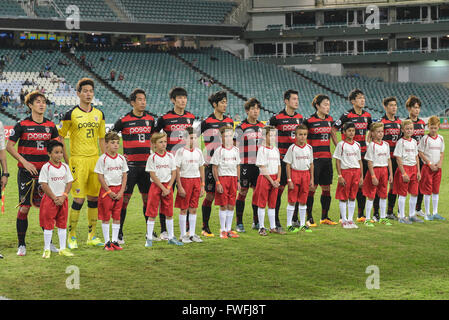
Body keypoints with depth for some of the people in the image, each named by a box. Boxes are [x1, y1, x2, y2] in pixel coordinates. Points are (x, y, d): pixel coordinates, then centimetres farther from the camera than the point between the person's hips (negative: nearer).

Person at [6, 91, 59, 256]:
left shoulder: (51, 126, 7)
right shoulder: (22, 125, -4)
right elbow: (9, 146, -2)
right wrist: (25, 162, -10)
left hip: (45, 171, 3)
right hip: (26, 172, -3)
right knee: (24, 207, -3)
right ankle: (21, 244, 7)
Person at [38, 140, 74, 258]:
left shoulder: (65, 167, 5)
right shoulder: (46, 167, -9)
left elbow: (69, 183, 5)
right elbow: (44, 185, -12)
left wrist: (63, 197, -9)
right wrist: (54, 198, -14)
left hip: (63, 200, 4)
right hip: (49, 199, -4)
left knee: (62, 224, 9)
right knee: (48, 225, 1)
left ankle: (62, 248, 16)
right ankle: (47, 250, 8)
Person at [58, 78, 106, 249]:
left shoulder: (99, 114, 10)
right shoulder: (71, 114, -4)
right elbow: (60, 137, 2)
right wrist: (66, 160, -3)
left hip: (95, 160, 5)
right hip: (78, 160, -5)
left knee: (94, 198, 7)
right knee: (79, 199, -7)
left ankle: (91, 236, 17)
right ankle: (72, 236, 5)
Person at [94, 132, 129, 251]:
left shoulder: (121, 158, 5)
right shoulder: (103, 159, -8)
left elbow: (124, 176, 8)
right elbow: (100, 177, -8)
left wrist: (121, 192, -3)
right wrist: (109, 192, -11)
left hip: (118, 190, 4)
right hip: (106, 189, -4)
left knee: (117, 217, 8)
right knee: (105, 217, 1)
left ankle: (115, 241, 15)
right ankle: (107, 242, 7)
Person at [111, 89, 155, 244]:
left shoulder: (150, 119, 9)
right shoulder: (124, 120, -5)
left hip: (146, 164, 4)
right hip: (130, 165, -4)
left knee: (148, 198, 9)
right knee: (125, 198, -4)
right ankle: (119, 233, 2)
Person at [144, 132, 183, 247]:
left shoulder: (170, 156, 4)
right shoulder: (152, 157, -6)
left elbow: (174, 173, 3)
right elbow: (153, 175, -9)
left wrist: (168, 188, -7)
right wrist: (163, 188, -13)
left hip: (168, 186, 3)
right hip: (156, 186, -3)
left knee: (169, 213, 8)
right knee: (152, 213, -2)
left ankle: (171, 237, 16)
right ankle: (149, 239, 4)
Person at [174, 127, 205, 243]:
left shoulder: (198, 152, 9)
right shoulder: (181, 152, -6)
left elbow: (201, 169, 14)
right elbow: (177, 170, -8)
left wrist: (202, 186, 10)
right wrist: (180, 187, -14)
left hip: (196, 180, 5)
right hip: (185, 180, -5)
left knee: (193, 209, 7)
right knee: (183, 209, 0)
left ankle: (192, 234, 14)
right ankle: (183, 235, 6)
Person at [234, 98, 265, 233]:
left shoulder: (262, 126, 12)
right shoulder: (241, 127, -4)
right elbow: (236, 147, -6)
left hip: (260, 165, 5)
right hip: (246, 165, -5)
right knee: (242, 192, -1)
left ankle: (256, 222, 19)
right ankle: (239, 223, 5)